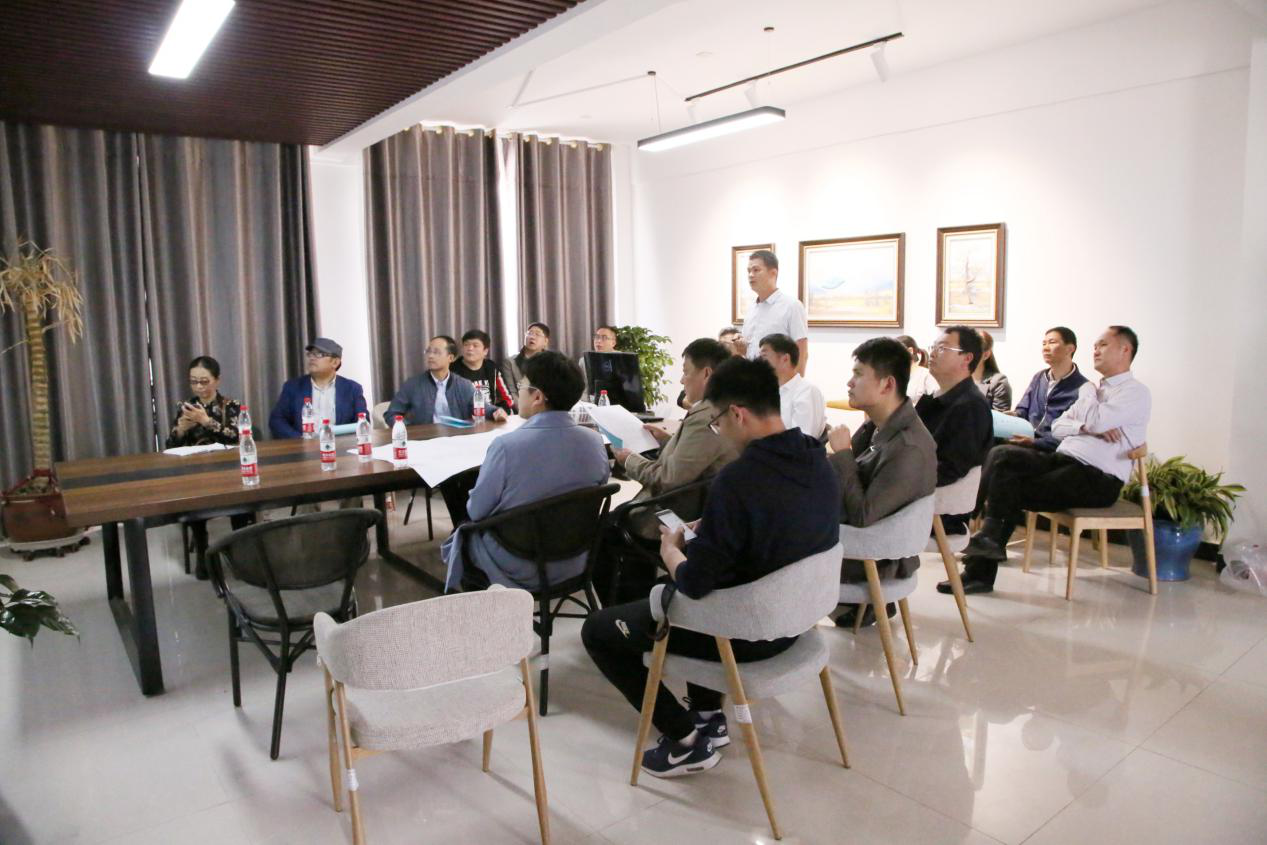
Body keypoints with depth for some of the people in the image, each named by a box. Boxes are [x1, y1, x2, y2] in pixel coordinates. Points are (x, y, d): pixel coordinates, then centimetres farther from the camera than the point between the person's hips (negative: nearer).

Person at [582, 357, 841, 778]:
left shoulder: (738, 479, -31)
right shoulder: (819, 462, -5)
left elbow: (694, 584, -25)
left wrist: (670, 550, -5)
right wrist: (708, 534, 7)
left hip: (744, 632, -8)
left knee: (598, 630, 8)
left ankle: (686, 741, 11)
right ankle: (710, 715, 32)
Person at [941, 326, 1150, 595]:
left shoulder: (1136, 392, -1)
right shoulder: (1096, 389, 24)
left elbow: (1096, 421, -18)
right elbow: (1057, 427, 15)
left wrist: (1087, 391, 2)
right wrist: (1086, 427, -6)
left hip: (1097, 479, -7)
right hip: (1062, 460, 7)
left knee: (1013, 490, -22)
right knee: (1003, 455, -19)